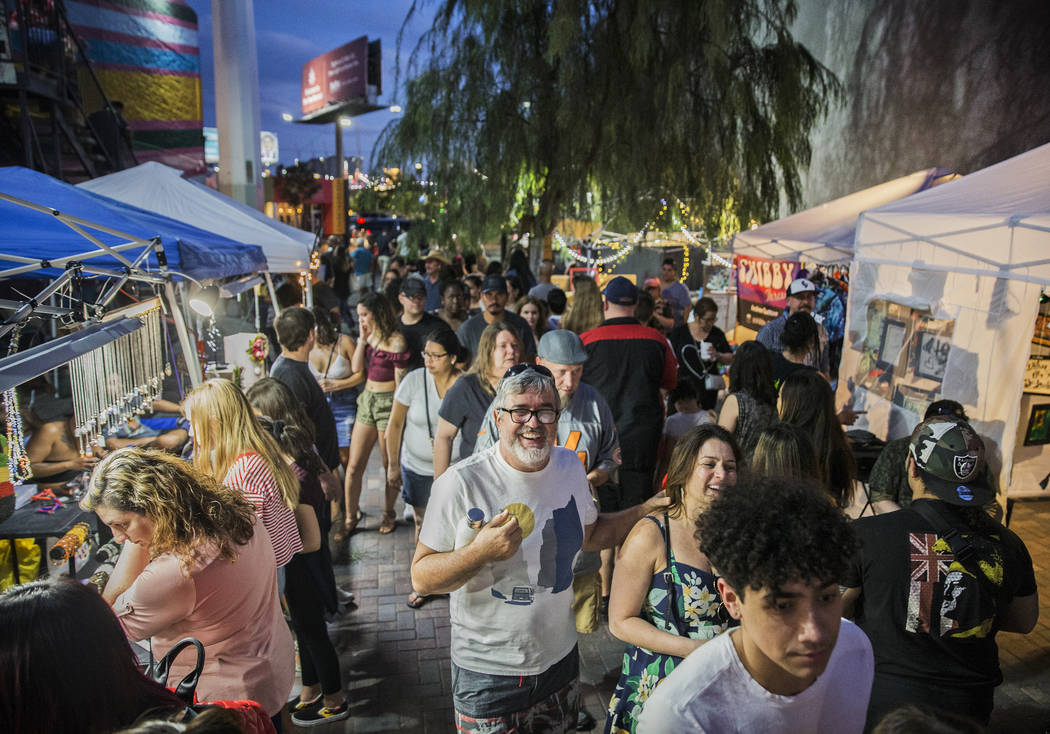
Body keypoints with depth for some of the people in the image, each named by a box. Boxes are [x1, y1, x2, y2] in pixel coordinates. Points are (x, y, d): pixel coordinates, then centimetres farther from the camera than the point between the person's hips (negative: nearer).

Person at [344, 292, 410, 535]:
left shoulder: (396, 341, -14)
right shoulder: (371, 336, 9)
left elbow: (400, 383, -13)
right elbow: (356, 367, 3)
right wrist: (363, 339, -3)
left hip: (388, 403, -7)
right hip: (367, 400, 7)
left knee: (389, 465, 8)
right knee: (354, 465, 6)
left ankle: (389, 514, 26)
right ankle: (351, 517, 17)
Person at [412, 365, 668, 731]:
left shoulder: (570, 466, -4)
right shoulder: (462, 483, -21)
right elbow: (421, 578, -17)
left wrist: (646, 510, 0)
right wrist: (480, 551, -33)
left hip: (560, 658, 5)